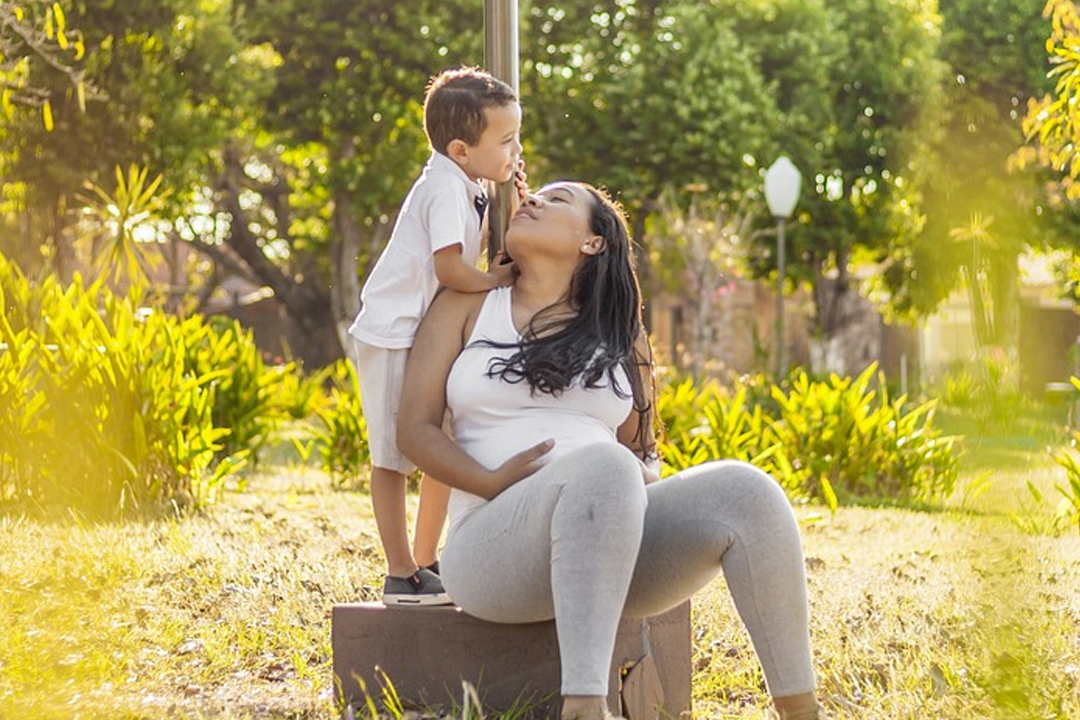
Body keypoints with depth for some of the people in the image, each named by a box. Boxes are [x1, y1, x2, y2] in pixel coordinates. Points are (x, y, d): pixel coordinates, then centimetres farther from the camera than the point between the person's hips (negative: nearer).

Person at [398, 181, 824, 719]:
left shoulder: (618, 337, 20)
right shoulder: (467, 307, 14)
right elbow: (414, 429, 6)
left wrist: (649, 486, -6)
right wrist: (494, 484, -13)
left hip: (615, 543, 4)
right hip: (496, 545, -3)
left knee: (743, 491, -24)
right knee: (604, 466, -37)